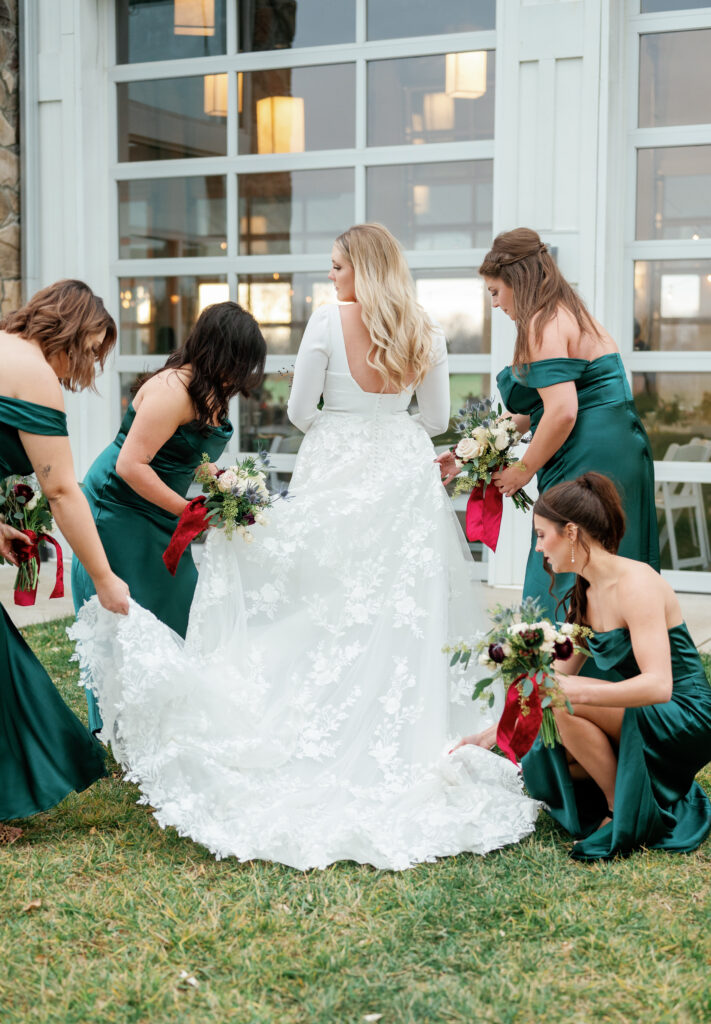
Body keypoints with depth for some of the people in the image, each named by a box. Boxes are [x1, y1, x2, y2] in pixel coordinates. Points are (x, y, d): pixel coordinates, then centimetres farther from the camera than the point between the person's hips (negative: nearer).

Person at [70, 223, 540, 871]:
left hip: (336, 475, -3)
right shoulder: (426, 333, 3)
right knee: (404, 609, 7)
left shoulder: (328, 320, -7)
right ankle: (403, 739, 10)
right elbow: (436, 418, 10)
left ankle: (329, 740, 8)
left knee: (328, 606, 5)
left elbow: (300, 411, -3)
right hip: (406, 477, 3)